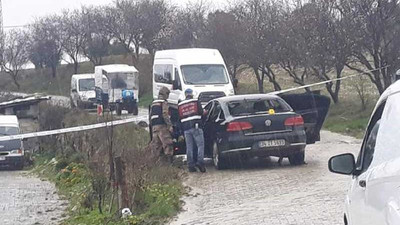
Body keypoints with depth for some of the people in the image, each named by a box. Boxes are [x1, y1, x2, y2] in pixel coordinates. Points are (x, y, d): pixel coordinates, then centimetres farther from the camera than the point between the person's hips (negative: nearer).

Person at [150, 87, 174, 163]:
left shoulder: (153, 103, 20)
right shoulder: (164, 102, -5)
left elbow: (150, 115, 21)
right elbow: (165, 115, -15)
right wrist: (170, 125, -15)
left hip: (154, 125, 8)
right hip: (162, 125, -8)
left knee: (156, 144, 8)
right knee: (167, 143, -9)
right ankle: (169, 160, -16)